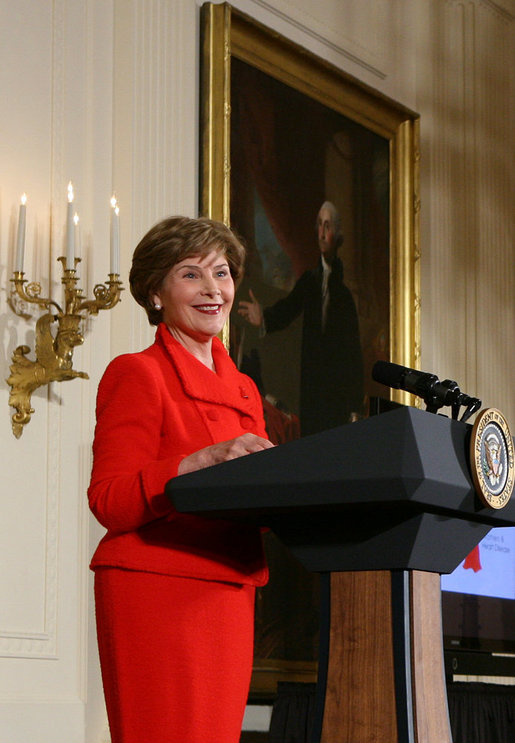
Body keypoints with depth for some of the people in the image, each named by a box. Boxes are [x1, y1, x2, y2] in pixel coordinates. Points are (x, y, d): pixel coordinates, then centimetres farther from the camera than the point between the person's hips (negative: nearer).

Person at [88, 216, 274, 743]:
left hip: (229, 596, 7)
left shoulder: (242, 389, 20)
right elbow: (109, 501, -11)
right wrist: (205, 461, -22)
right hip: (155, 591, -7)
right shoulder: (137, 373, -3)